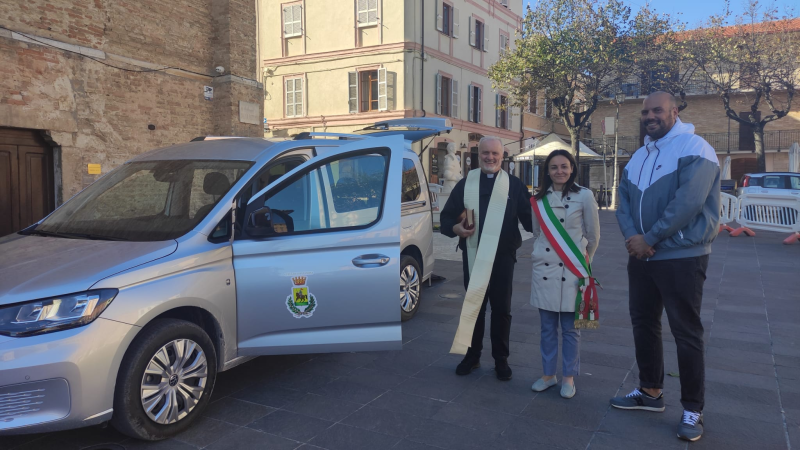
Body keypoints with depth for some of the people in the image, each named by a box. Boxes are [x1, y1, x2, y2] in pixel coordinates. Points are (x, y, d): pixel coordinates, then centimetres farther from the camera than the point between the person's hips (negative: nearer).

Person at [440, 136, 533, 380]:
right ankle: (472, 355, 27)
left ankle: (501, 359, 22)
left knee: (501, 309, 8)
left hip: (503, 257, -1)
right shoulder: (465, 184, 5)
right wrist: (456, 228, -16)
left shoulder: (514, 185, 2)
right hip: (473, 256, 1)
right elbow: (446, 217, 4)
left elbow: (529, 219, -1)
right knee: (473, 305, 12)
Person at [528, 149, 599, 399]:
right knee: (547, 327, 10)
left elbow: (593, 235, 4)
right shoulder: (539, 198, 5)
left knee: (570, 328, 5)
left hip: (572, 271, -3)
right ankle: (548, 374, 23)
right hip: (544, 270, 3)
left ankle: (569, 378, 20)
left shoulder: (584, 196, -5)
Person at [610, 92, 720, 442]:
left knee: (686, 333, 0)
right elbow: (624, 200, 7)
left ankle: (692, 410, 14)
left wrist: (649, 238, -18)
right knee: (643, 324, 14)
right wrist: (632, 236, -11)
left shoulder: (694, 148, -11)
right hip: (641, 256, 8)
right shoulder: (639, 156, 15)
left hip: (682, 257, -7)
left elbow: (688, 202, -22)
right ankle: (650, 392, 30)